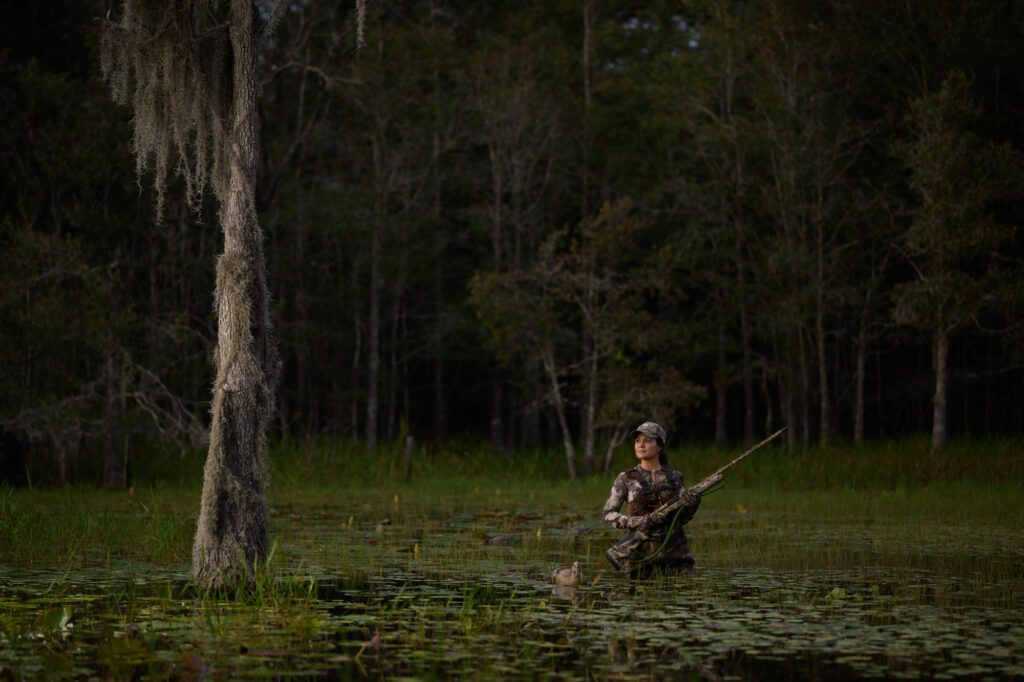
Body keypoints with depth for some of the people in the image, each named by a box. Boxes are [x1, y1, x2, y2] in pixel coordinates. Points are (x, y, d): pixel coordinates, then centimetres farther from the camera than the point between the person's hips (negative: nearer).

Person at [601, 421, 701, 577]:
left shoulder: (674, 477, 8)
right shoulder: (626, 478, 2)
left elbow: (681, 517, 9)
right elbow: (608, 514, 0)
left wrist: (691, 505, -12)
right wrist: (634, 522, -16)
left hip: (674, 550, 2)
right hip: (641, 550, -2)